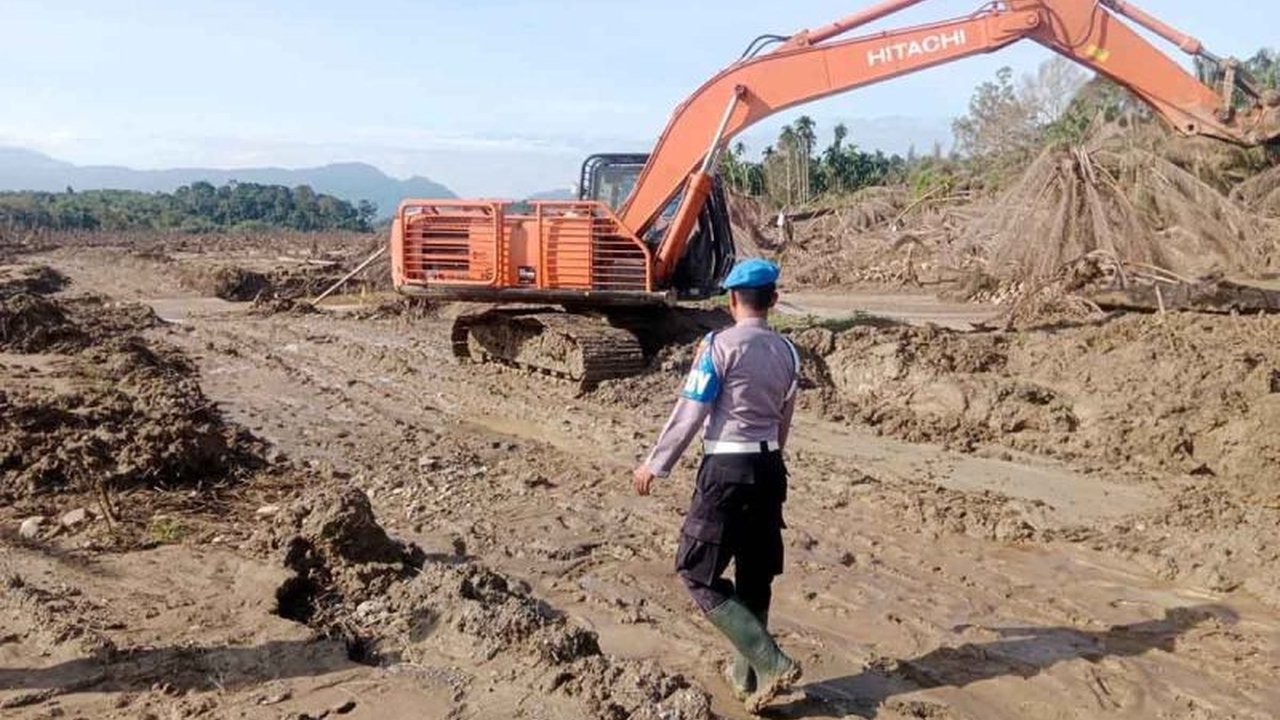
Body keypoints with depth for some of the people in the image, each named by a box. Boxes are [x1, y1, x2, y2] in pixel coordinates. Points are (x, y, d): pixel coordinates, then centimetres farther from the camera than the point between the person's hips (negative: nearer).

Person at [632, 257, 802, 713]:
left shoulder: (720, 345, -13)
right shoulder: (787, 352, 7)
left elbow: (690, 414, -12)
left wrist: (655, 465, -1)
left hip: (727, 469, -7)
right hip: (770, 467, 7)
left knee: (698, 574, 2)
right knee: (756, 577, 16)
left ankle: (770, 665, -5)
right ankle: (747, 675, 28)